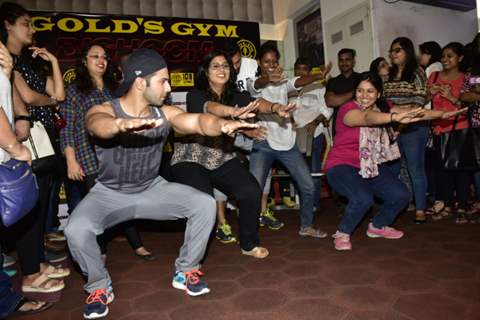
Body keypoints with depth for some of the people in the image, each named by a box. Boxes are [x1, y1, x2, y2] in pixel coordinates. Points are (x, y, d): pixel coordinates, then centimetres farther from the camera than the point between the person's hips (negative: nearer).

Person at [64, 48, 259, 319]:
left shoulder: (165, 114, -9)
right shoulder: (104, 111, -18)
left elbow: (198, 121, -24)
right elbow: (98, 124, -41)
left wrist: (222, 124, -47)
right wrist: (122, 123, -65)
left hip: (152, 189, 3)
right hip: (109, 193, -2)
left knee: (205, 205, -14)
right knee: (76, 230, -29)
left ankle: (187, 271, 7)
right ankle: (99, 287, 2)